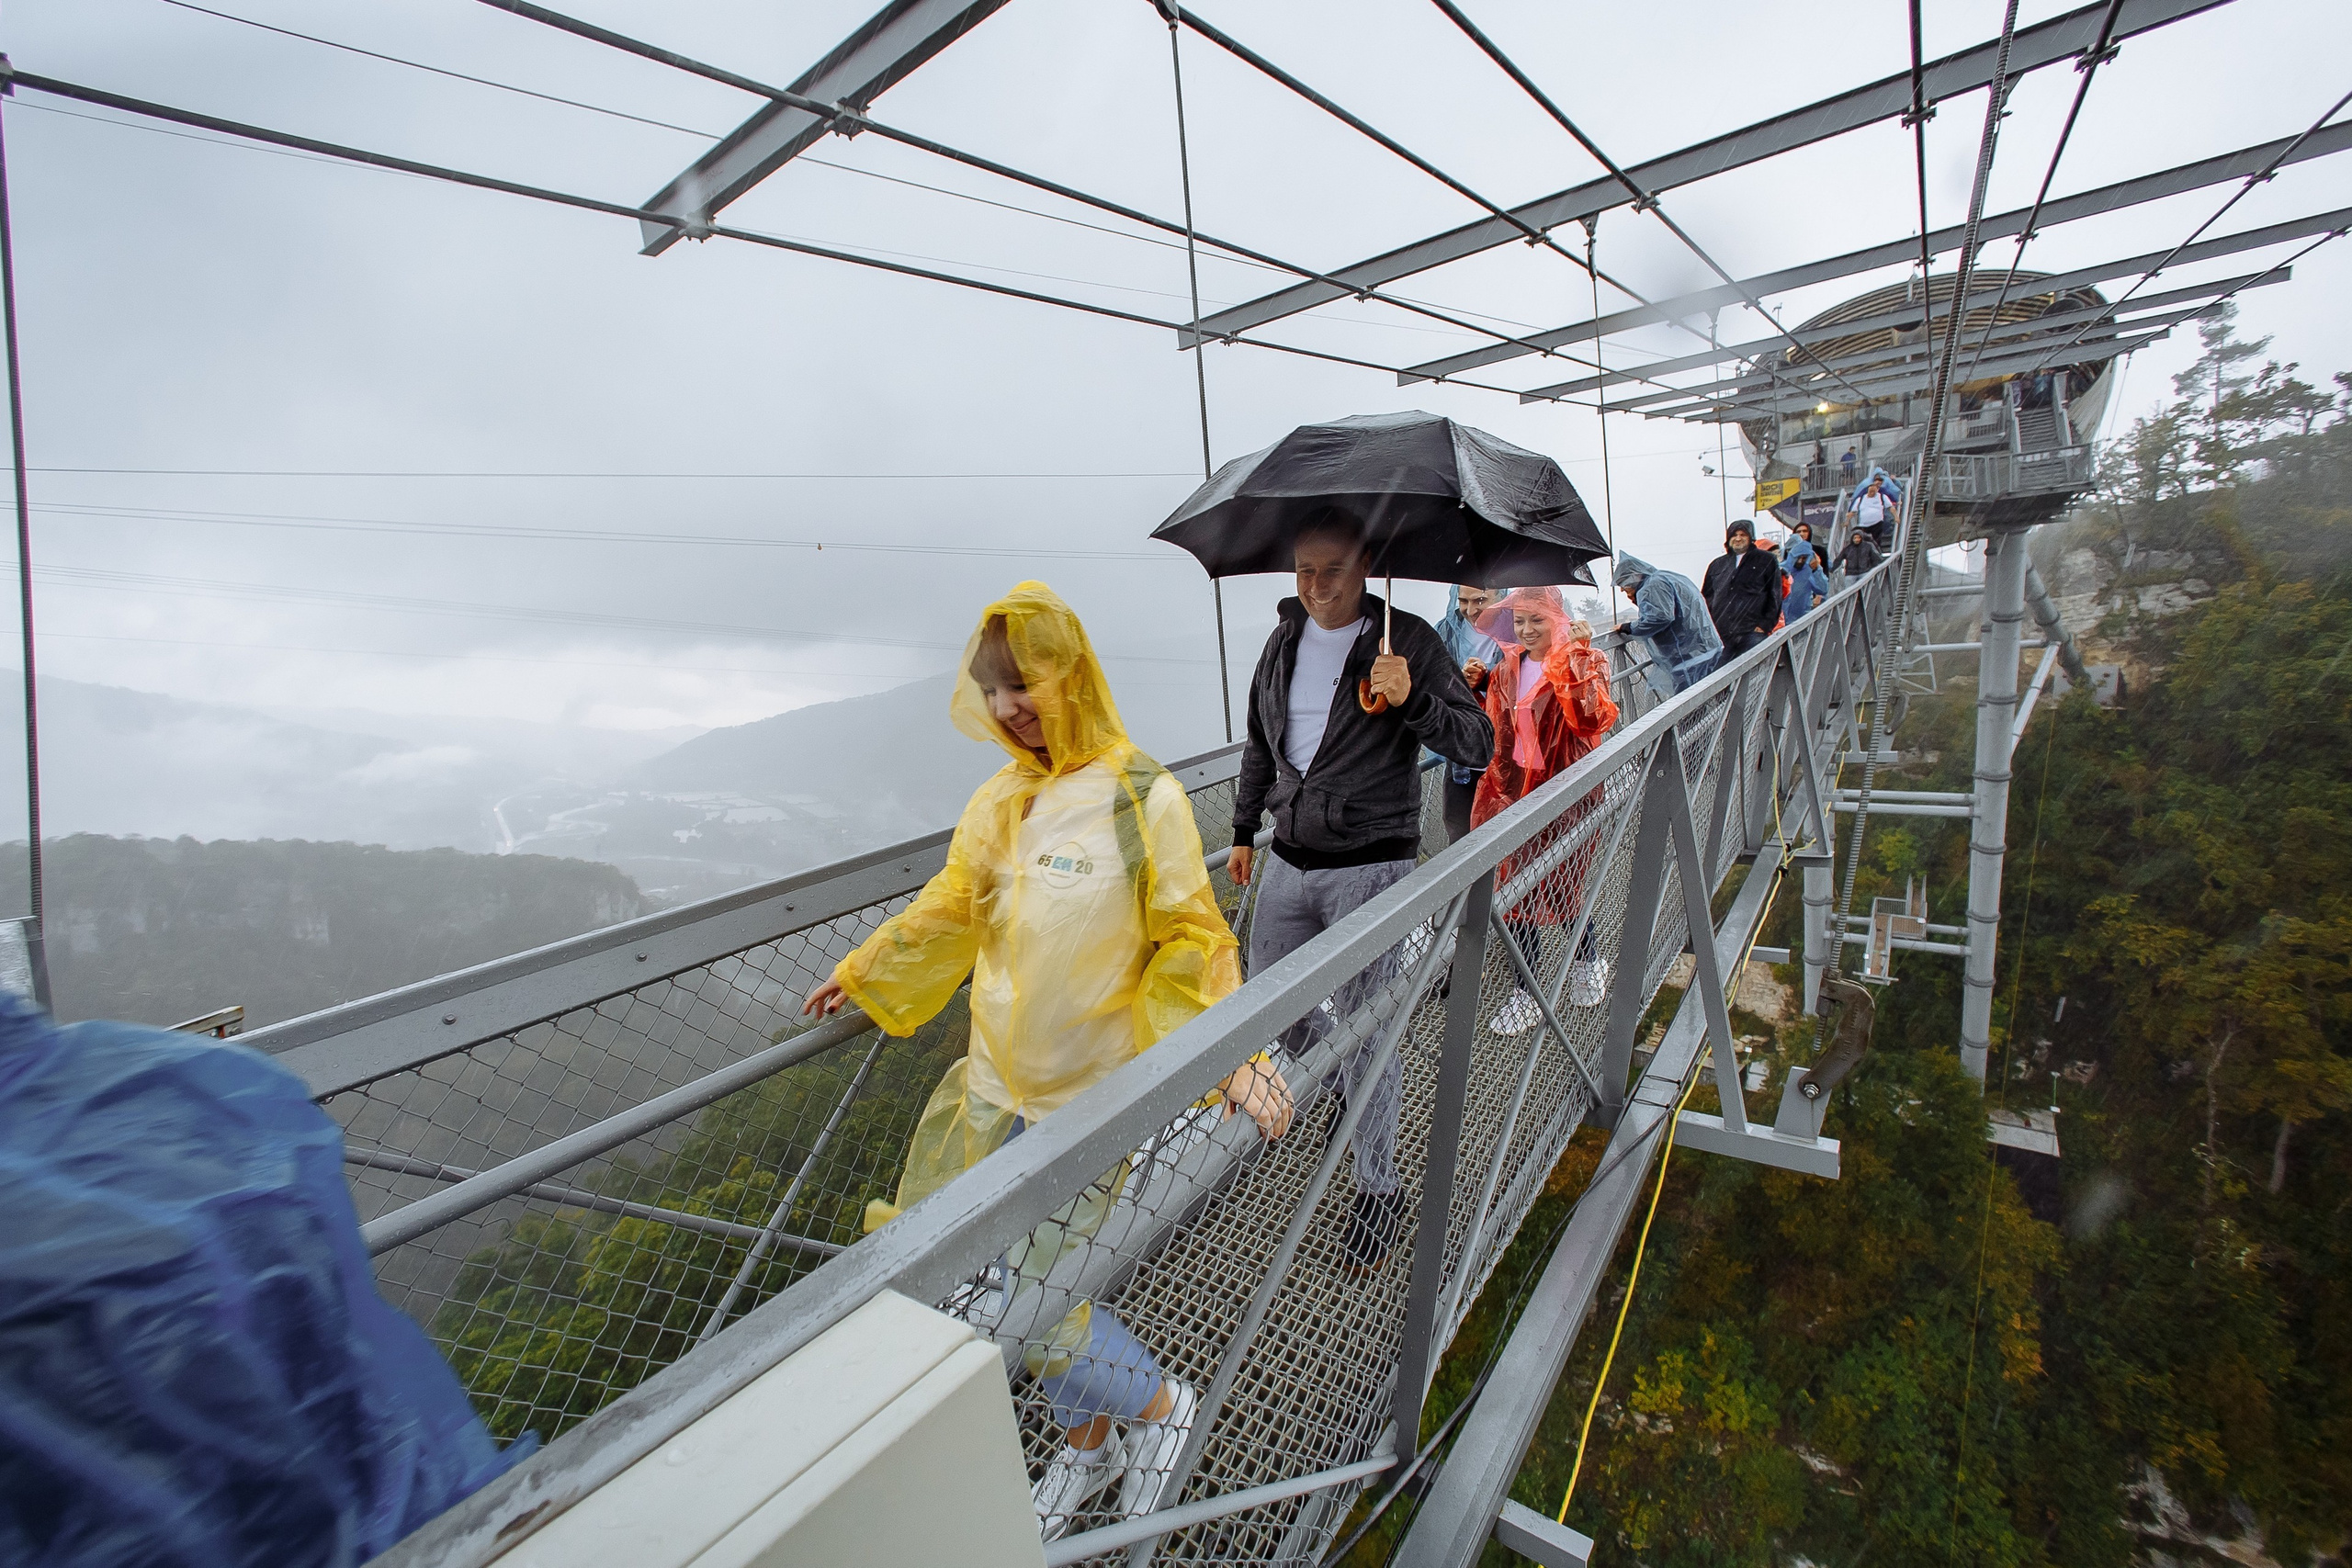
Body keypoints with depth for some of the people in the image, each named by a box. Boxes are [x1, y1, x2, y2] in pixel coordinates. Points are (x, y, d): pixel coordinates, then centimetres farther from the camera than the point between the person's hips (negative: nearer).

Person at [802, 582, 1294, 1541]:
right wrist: (864, 976, 22)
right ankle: (1087, 1443, 44)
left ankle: (1161, 1404, 30)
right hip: (995, 1085, 6)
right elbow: (951, 909, 15)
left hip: (1086, 1097, -6)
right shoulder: (998, 801, 2)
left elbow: (1192, 940, -12)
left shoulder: (1141, 798, -15)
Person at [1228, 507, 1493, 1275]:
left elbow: (1479, 744, -10)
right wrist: (1244, 829, 22)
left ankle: (1378, 1188, 20)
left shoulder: (1408, 640, -8)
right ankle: (1337, 1081, 48)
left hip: (1370, 866, -5)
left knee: (1366, 1031, -1)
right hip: (1289, 862, 6)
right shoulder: (1285, 640, 7)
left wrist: (1411, 701, -27)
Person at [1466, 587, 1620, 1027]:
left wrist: (1578, 660, -31)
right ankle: (1527, 994, 22)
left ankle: (1587, 959, 39)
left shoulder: (1583, 663, -6)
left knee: (1561, 888, 6)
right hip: (1516, 793, 5)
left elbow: (1593, 720, -24)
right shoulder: (1506, 669, 9)